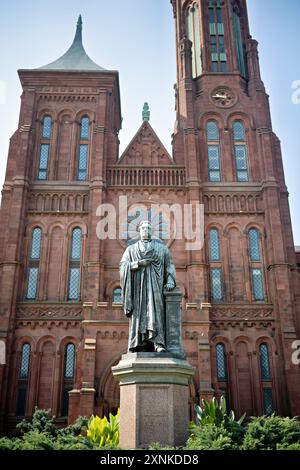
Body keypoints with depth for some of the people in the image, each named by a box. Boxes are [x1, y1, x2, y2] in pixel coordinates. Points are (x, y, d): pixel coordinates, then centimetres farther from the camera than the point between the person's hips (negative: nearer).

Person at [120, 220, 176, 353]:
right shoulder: (131, 249, 17)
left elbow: (169, 266, 9)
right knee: (139, 313, -9)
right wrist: (139, 263, -10)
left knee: (155, 311, -17)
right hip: (138, 286, 1)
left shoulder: (162, 248, 17)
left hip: (155, 285, 0)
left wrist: (170, 281, -7)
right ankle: (138, 346, -13)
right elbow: (122, 265, 4)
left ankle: (158, 343, -27)